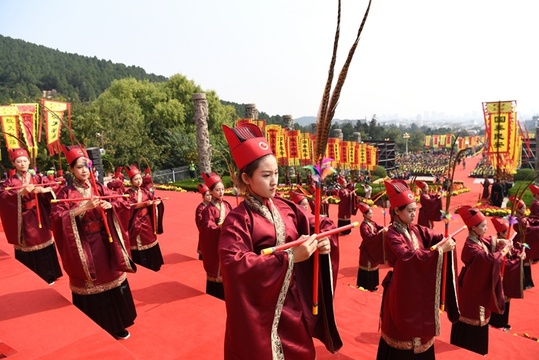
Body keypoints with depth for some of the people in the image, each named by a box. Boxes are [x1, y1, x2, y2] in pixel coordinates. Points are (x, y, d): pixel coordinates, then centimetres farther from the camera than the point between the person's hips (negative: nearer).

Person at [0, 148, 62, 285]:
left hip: (39, 218, 2)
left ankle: (47, 276, 20)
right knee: (27, 248, 1)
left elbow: (55, 186, 1)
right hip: (23, 221, -2)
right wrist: (21, 192, -28)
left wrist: (44, 190, -18)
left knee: (42, 242, 6)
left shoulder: (37, 178, 8)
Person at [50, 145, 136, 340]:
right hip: (84, 248, -4)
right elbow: (56, 216, -20)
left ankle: (116, 325, 30)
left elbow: (123, 202, 6)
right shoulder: (66, 193, -7)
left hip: (105, 244, 4)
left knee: (111, 280, 12)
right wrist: (83, 208, -28)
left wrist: (110, 205, -14)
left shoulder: (99, 188, 4)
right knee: (91, 288, 5)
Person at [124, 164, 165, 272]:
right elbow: (129, 206, -20)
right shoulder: (128, 193, -8)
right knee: (138, 245, 1)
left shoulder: (145, 191, 6)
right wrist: (144, 204, -28)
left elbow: (155, 199, 7)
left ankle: (153, 265, 23)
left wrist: (157, 201, -17)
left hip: (147, 221, 5)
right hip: (136, 223, -4)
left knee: (149, 241, 11)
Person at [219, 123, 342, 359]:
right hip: (260, 307, -5)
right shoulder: (238, 220, -18)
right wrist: (289, 256, -30)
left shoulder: (286, 207, -1)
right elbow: (235, 265, -29)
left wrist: (326, 241, -15)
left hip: (294, 300, 6)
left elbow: (320, 224, 9)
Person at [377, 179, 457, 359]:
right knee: (402, 330, 6)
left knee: (419, 328, 19)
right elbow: (409, 257, -30)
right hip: (402, 290, -7)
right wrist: (439, 249, -32)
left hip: (419, 288, 7)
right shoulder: (392, 235, -19)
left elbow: (437, 238, -6)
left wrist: (447, 240, -29)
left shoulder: (416, 229, 4)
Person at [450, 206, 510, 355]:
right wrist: (505, 249, -23)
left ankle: (476, 350, 42)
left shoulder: (480, 239, 0)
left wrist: (500, 242, -4)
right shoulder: (470, 246, -28)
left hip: (481, 287, 10)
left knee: (479, 319, 24)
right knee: (470, 326, 5)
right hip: (472, 290, -10)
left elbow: (490, 242, 19)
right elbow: (490, 259, -39)